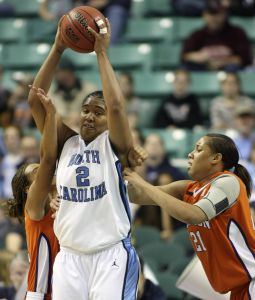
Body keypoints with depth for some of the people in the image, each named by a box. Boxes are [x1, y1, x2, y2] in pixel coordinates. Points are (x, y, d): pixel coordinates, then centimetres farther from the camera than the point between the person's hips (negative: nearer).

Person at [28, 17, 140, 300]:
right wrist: (57, 50, -5)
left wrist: (101, 52, -15)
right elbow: (35, 99, 1)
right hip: (69, 255, 4)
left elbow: (116, 105, -19)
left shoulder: (115, 145, -1)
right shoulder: (66, 142, 9)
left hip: (111, 255, -4)